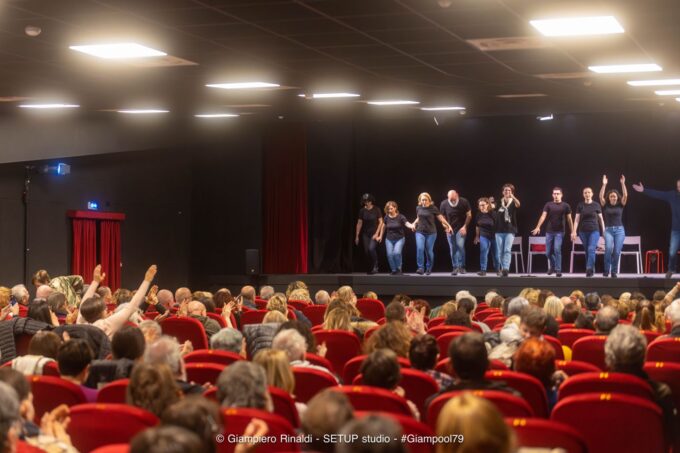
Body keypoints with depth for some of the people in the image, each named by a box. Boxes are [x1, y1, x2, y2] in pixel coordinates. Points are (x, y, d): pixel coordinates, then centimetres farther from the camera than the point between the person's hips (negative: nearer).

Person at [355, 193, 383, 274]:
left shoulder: (376, 209, -7)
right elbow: (359, 223, 4)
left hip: (374, 233, -3)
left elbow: (380, 222, -5)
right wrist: (357, 236, 4)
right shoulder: (362, 210, 1)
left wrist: (377, 233, -12)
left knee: (371, 248, -22)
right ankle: (370, 268, 13)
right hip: (365, 234, 3)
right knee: (366, 251, -1)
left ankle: (375, 266, -6)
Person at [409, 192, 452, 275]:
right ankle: (421, 268, -14)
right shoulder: (418, 208, 4)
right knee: (419, 249, -16)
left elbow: (441, 218, -4)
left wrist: (448, 225, -11)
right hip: (420, 232, 2)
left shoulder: (433, 208, -7)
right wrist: (414, 224, 7)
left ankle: (429, 268, 22)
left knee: (429, 251, 3)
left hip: (431, 233, -2)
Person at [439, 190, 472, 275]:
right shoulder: (444, 204, -10)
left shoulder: (464, 202, -14)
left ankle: (461, 266, -5)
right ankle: (455, 267, 7)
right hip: (450, 229, 2)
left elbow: (469, 215, -3)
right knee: (452, 248, 0)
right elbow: (442, 217, 3)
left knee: (460, 246, -15)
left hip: (461, 229, -2)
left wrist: (465, 226, -9)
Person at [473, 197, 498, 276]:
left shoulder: (493, 214, -15)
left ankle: (497, 269, 27)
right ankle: (483, 270, -6)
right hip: (484, 236, 3)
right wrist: (477, 236, 16)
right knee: (483, 252, -9)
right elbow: (477, 226, 13)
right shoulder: (479, 215, -1)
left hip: (494, 236, -3)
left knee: (495, 254, 9)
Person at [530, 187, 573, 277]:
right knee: (548, 252, 6)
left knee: (557, 250, -17)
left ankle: (558, 270, -7)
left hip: (559, 232, -2)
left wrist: (572, 232, -1)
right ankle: (552, 266, 33)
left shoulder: (565, 206, 1)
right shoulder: (548, 205, 3)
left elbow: (569, 219, 3)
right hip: (549, 231, 2)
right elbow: (543, 216, -8)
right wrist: (538, 227, -21)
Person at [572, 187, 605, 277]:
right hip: (583, 231, 2)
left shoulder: (596, 205, 2)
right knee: (587, 251, 7)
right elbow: (577, 219, 2)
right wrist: (574, 232, -7)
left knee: (591, 249, -19)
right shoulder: (580, 205, 4)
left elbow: (601, 219, 7)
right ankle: (592, 269, 17)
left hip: (594, 231, -2)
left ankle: (589, 269, -23)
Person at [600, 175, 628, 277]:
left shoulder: (620, 205, 6)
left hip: (619, 230, 1)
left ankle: (614, 271, 8)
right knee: (608, 248, -22)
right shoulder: (605, 206, 5)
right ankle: (606, 270, -9)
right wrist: (604, 184, -16)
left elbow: (625, 196, -8)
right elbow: (601, 197, -9)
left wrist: (623, 184, -14)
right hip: (608, 230, -1)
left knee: (617, 252, -6)